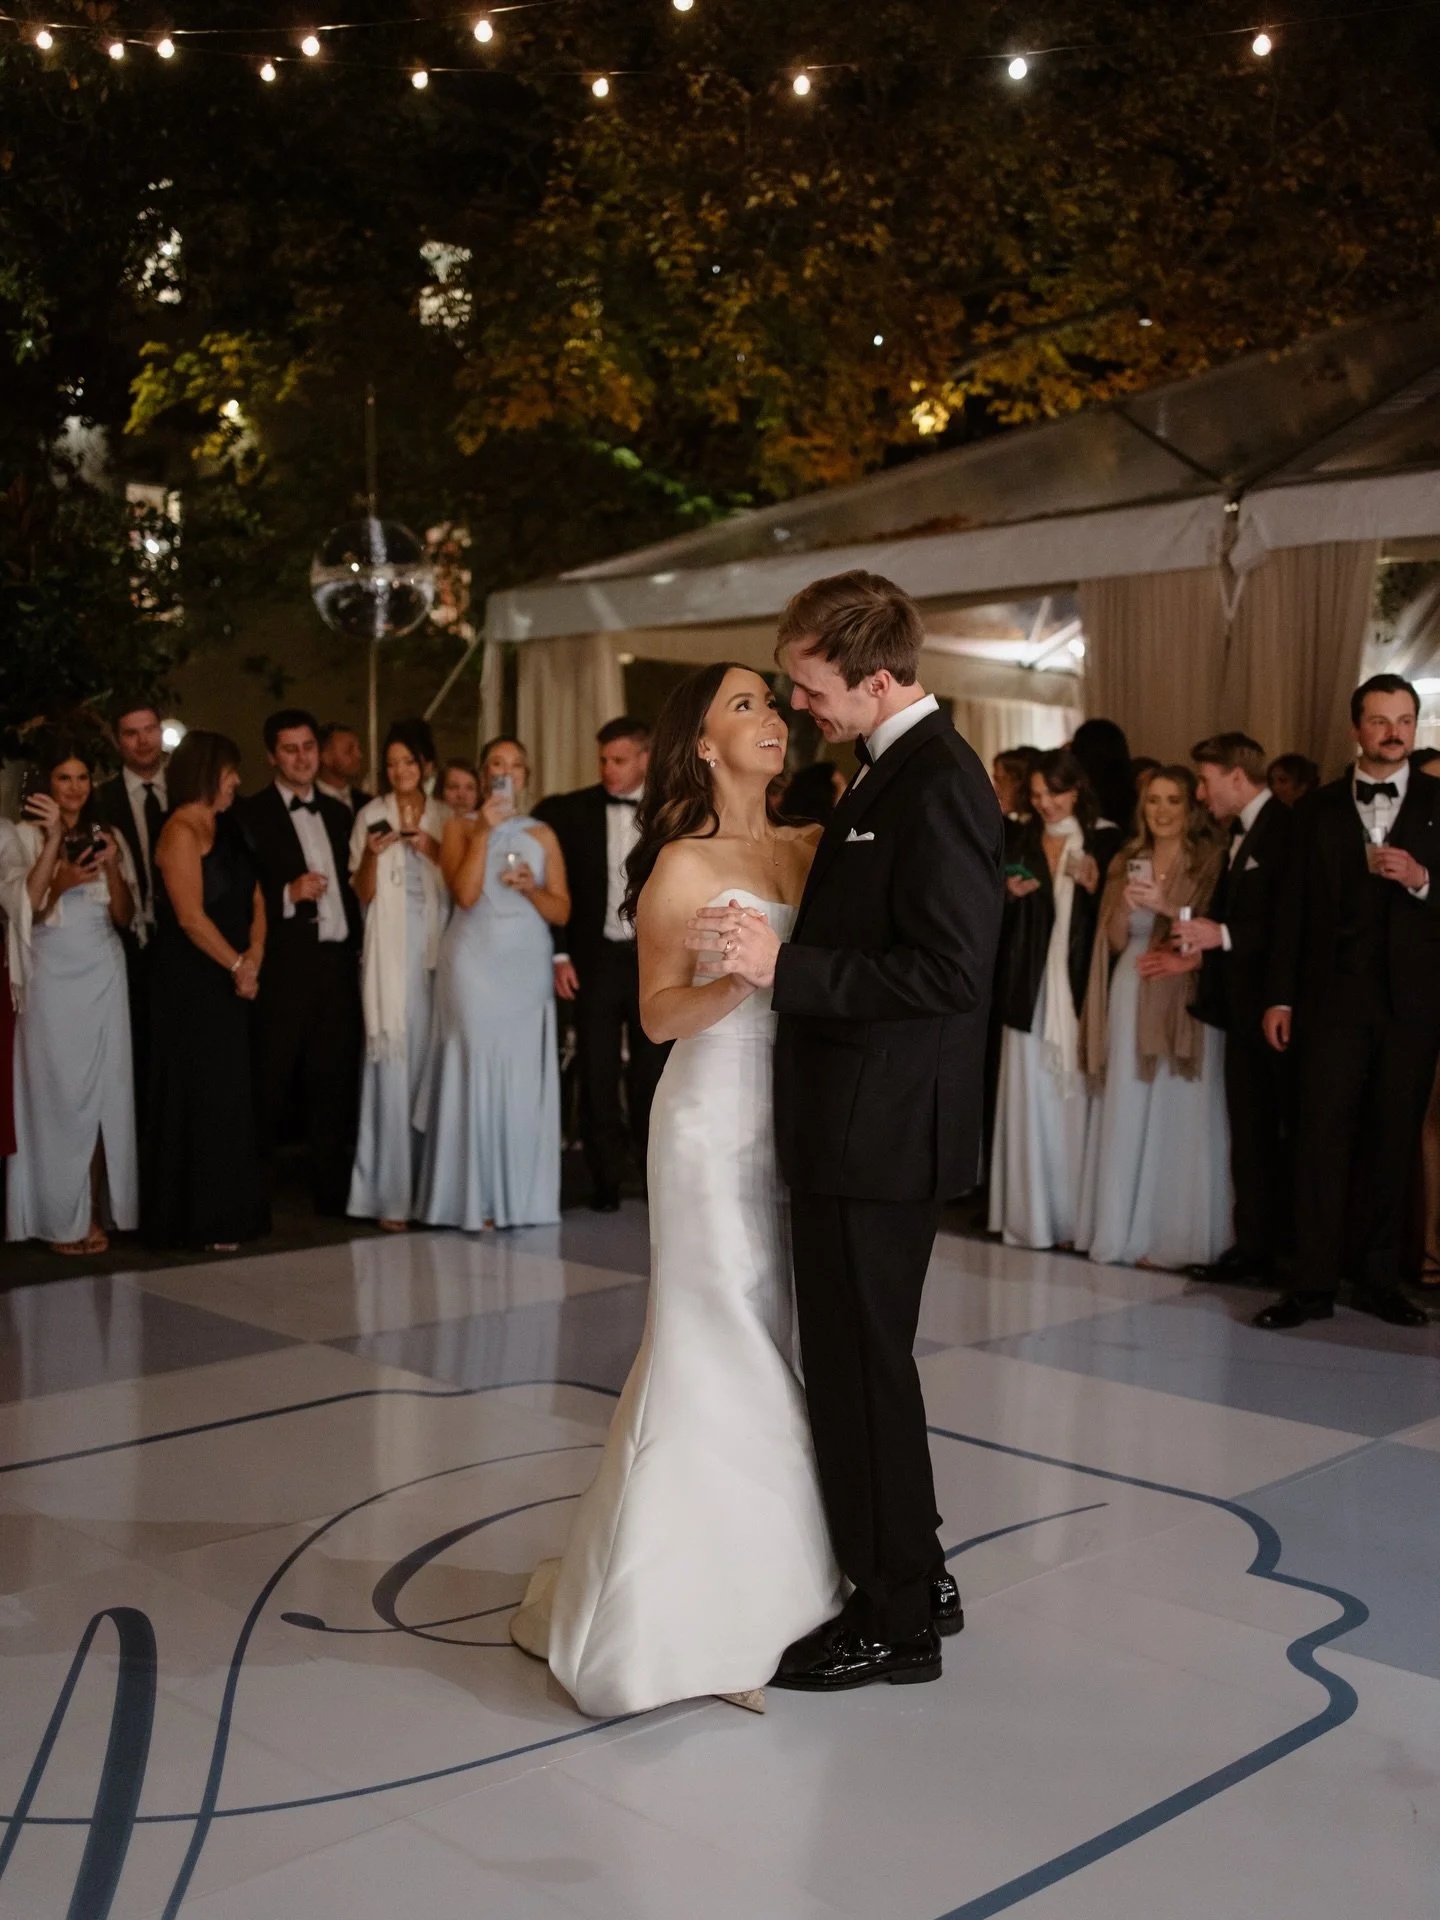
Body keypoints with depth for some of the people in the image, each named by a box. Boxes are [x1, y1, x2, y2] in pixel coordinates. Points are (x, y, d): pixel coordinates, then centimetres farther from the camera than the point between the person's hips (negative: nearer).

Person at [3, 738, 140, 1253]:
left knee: (103, 1094, 3)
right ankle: (61, 1219, 5)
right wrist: (53, 840, -20)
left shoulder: (107, 837, 11)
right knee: (58, 1095, -2)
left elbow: (125, 916, 8)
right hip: (52, 980, -3)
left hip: (104, 978, 3)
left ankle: (96, 1214, 10)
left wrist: (112, 868, -9)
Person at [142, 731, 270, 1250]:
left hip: (229, 983, 8)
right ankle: (199, 1220, 6)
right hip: (192, 986, -8)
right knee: (199, 1095, -2)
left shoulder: (226, 830, 14)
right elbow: (191, 916, -18)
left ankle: (229, 1212, 17)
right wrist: (238, 965, -10)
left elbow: (253, 898, 13)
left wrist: (253, 957, -2)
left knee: (229, 1096, 9)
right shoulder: (181, 832, -11)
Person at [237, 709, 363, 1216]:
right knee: (269, 1084, -2)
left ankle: (332, 1191, 16)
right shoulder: (251, 814, -2)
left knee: (334, 1080, 9)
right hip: (284, 968, -5)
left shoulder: (337, 813, 17)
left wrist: (358, 943, 9)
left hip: (337, 964, 6)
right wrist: (288, 895, -21)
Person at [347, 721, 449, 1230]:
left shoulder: (444, 817, 11)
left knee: (431, 1065, 3)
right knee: (392, 1063, -7)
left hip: (436, 951, 2)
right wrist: (371, 854, -14)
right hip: (390, 954, -2)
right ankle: (391, 1195, -4)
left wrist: (435, 852, -8)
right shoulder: (371, 815, 5)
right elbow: (363, 894, 3)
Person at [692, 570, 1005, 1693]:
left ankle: (896, 1623, 19)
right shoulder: (895, 771, 12)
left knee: (863, 1370, 2)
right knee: (858, 1360, 20)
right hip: (856, 1124, 10)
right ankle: (911, 1576, 35)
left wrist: (785, 966, -24)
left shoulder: (936, 782, -19)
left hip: (881, 1133, -10)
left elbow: (950, 971, -25)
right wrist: (777, 948, 9)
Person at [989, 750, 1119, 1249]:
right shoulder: (1018, 843, 13)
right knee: (1030, 1100, 0)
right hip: (1031, 991, 2)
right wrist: (1011, 894, -6)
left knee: (1075, 1099, -5)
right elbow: (997, 921, 13)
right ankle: (1031, 1217, 5)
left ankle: (1075, 1217, 3)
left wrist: (1094, 886, -14)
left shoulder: (1105, 842, 4)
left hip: (1080, 988, -2)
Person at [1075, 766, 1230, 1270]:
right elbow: (1116, 940, 11)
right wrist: (1126, 905, -9)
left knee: (1181, 1119, -5)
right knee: (1128, 1116, 2)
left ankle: (1174, 1237, 1)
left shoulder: (1210, 861, 0)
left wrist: (1164, 905, -18)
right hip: (1132, 999, 4)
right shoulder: (1127, 862, 12)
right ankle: (1124, 1231, 9)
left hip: (1187, 1001, -4)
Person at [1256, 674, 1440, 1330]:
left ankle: (1378, 1278, 15)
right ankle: (1312, 1286, 1)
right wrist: (1279, 997, 3)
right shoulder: (1318, 809, 9)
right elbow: (1294, 908, 7)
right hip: (1333, 999, 0)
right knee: (1321, 1137, -3)